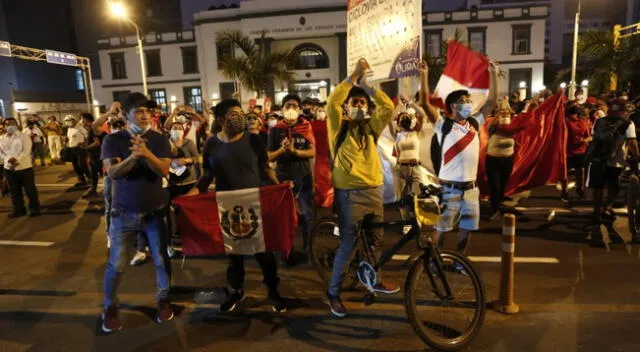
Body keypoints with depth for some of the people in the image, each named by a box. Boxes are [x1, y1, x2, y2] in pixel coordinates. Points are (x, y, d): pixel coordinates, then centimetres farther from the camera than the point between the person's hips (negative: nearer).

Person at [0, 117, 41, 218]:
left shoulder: (24, 136, -4)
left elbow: (26, 151, -13)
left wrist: (17, 161, -23)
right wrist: (8, 159, -15)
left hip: (24, 167, -4)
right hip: (9, 168, 4)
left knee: (30, 190, 4)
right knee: (14, 191, 13)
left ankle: (34, 208, 17)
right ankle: (19, 210, 25)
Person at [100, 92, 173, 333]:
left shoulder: (159, 140, -3)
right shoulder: (113, 140, -6)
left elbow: (164, 171, -15)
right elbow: (112, 172, -18)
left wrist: (146, 153, -33)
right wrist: (133, 156, -35)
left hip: (155, 212, 1)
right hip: (124, 213, -1)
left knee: (161, 260, 8)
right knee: (116, 266, 6)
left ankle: (163, 301, 30)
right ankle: (110, 308, 29)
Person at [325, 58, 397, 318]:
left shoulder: (370, 128, 11)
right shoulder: (340, 127, -1)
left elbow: (388, 107, -3)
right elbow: (332, 102, -18)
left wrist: (365, 82, -5)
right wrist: (354, 75, -13)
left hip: (373, 190, 5)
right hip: (349, 193, -5)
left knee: (376, 239, 16)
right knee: (348, 243, -2)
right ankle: (333, 292, 14)